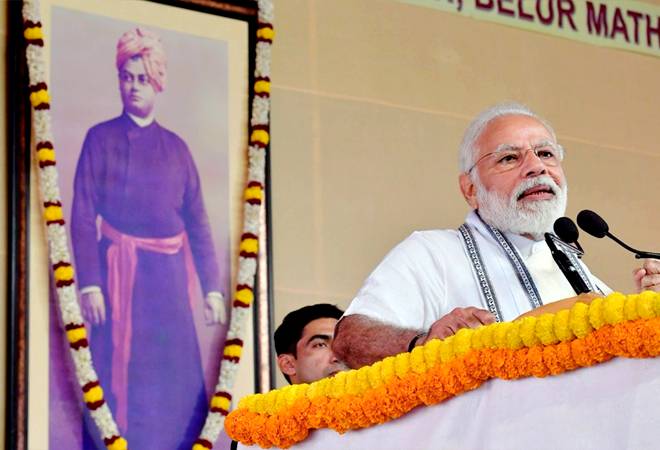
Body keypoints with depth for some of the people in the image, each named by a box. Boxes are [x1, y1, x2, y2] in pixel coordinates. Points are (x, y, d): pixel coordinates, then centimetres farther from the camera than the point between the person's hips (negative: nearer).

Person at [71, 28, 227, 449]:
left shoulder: (175, 147, 10)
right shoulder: (101, 138, 0)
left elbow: (198, 220, 8)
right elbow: (83, 215, -6)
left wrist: (213, 288, 2)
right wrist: (89, 285, -15)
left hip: (170, 274, 3)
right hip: (121, 271, -3)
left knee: (176, 378, 4)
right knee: (121, 373, -2)